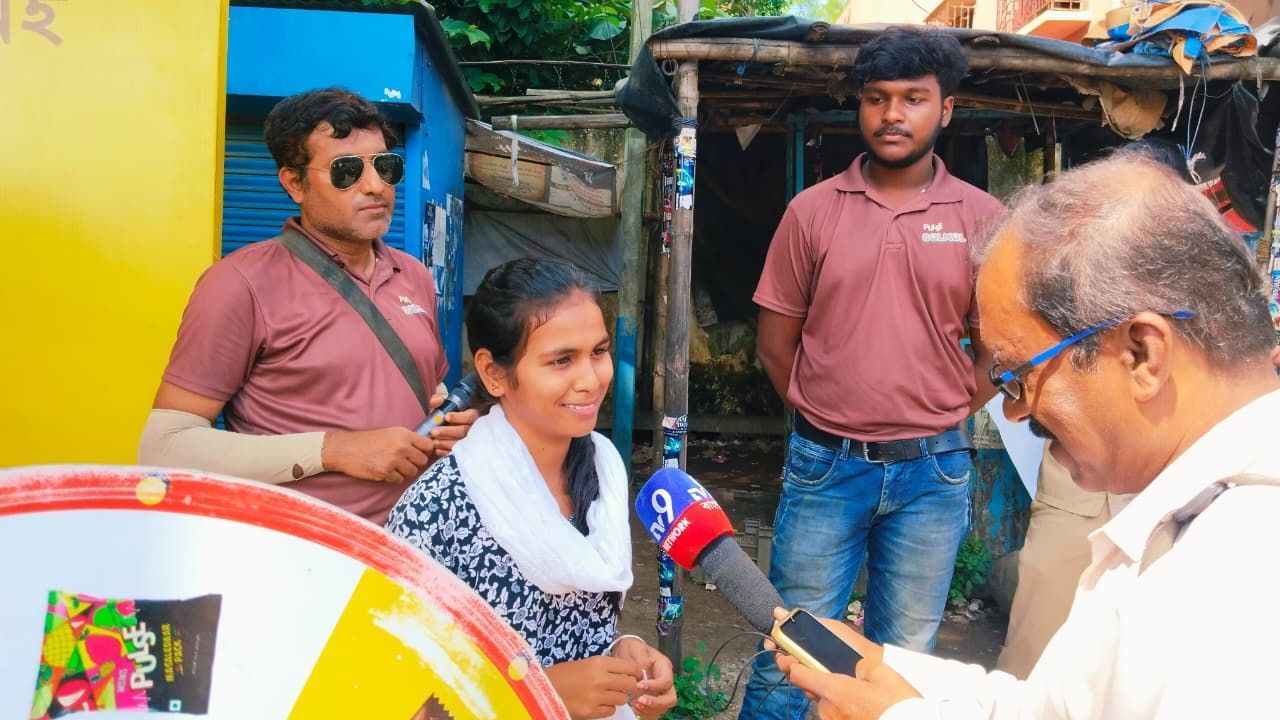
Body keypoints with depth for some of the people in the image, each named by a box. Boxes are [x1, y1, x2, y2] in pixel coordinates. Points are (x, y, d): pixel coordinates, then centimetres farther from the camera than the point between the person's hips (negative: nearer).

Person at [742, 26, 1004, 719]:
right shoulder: (812, 210, -1)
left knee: (905, 658, 16)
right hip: (824, 464, 0)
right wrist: (827, 418, 3)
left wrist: (941, 420, 2)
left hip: (932, 472, 1)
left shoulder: (981, 217, -1)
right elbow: (776, 342, 4)